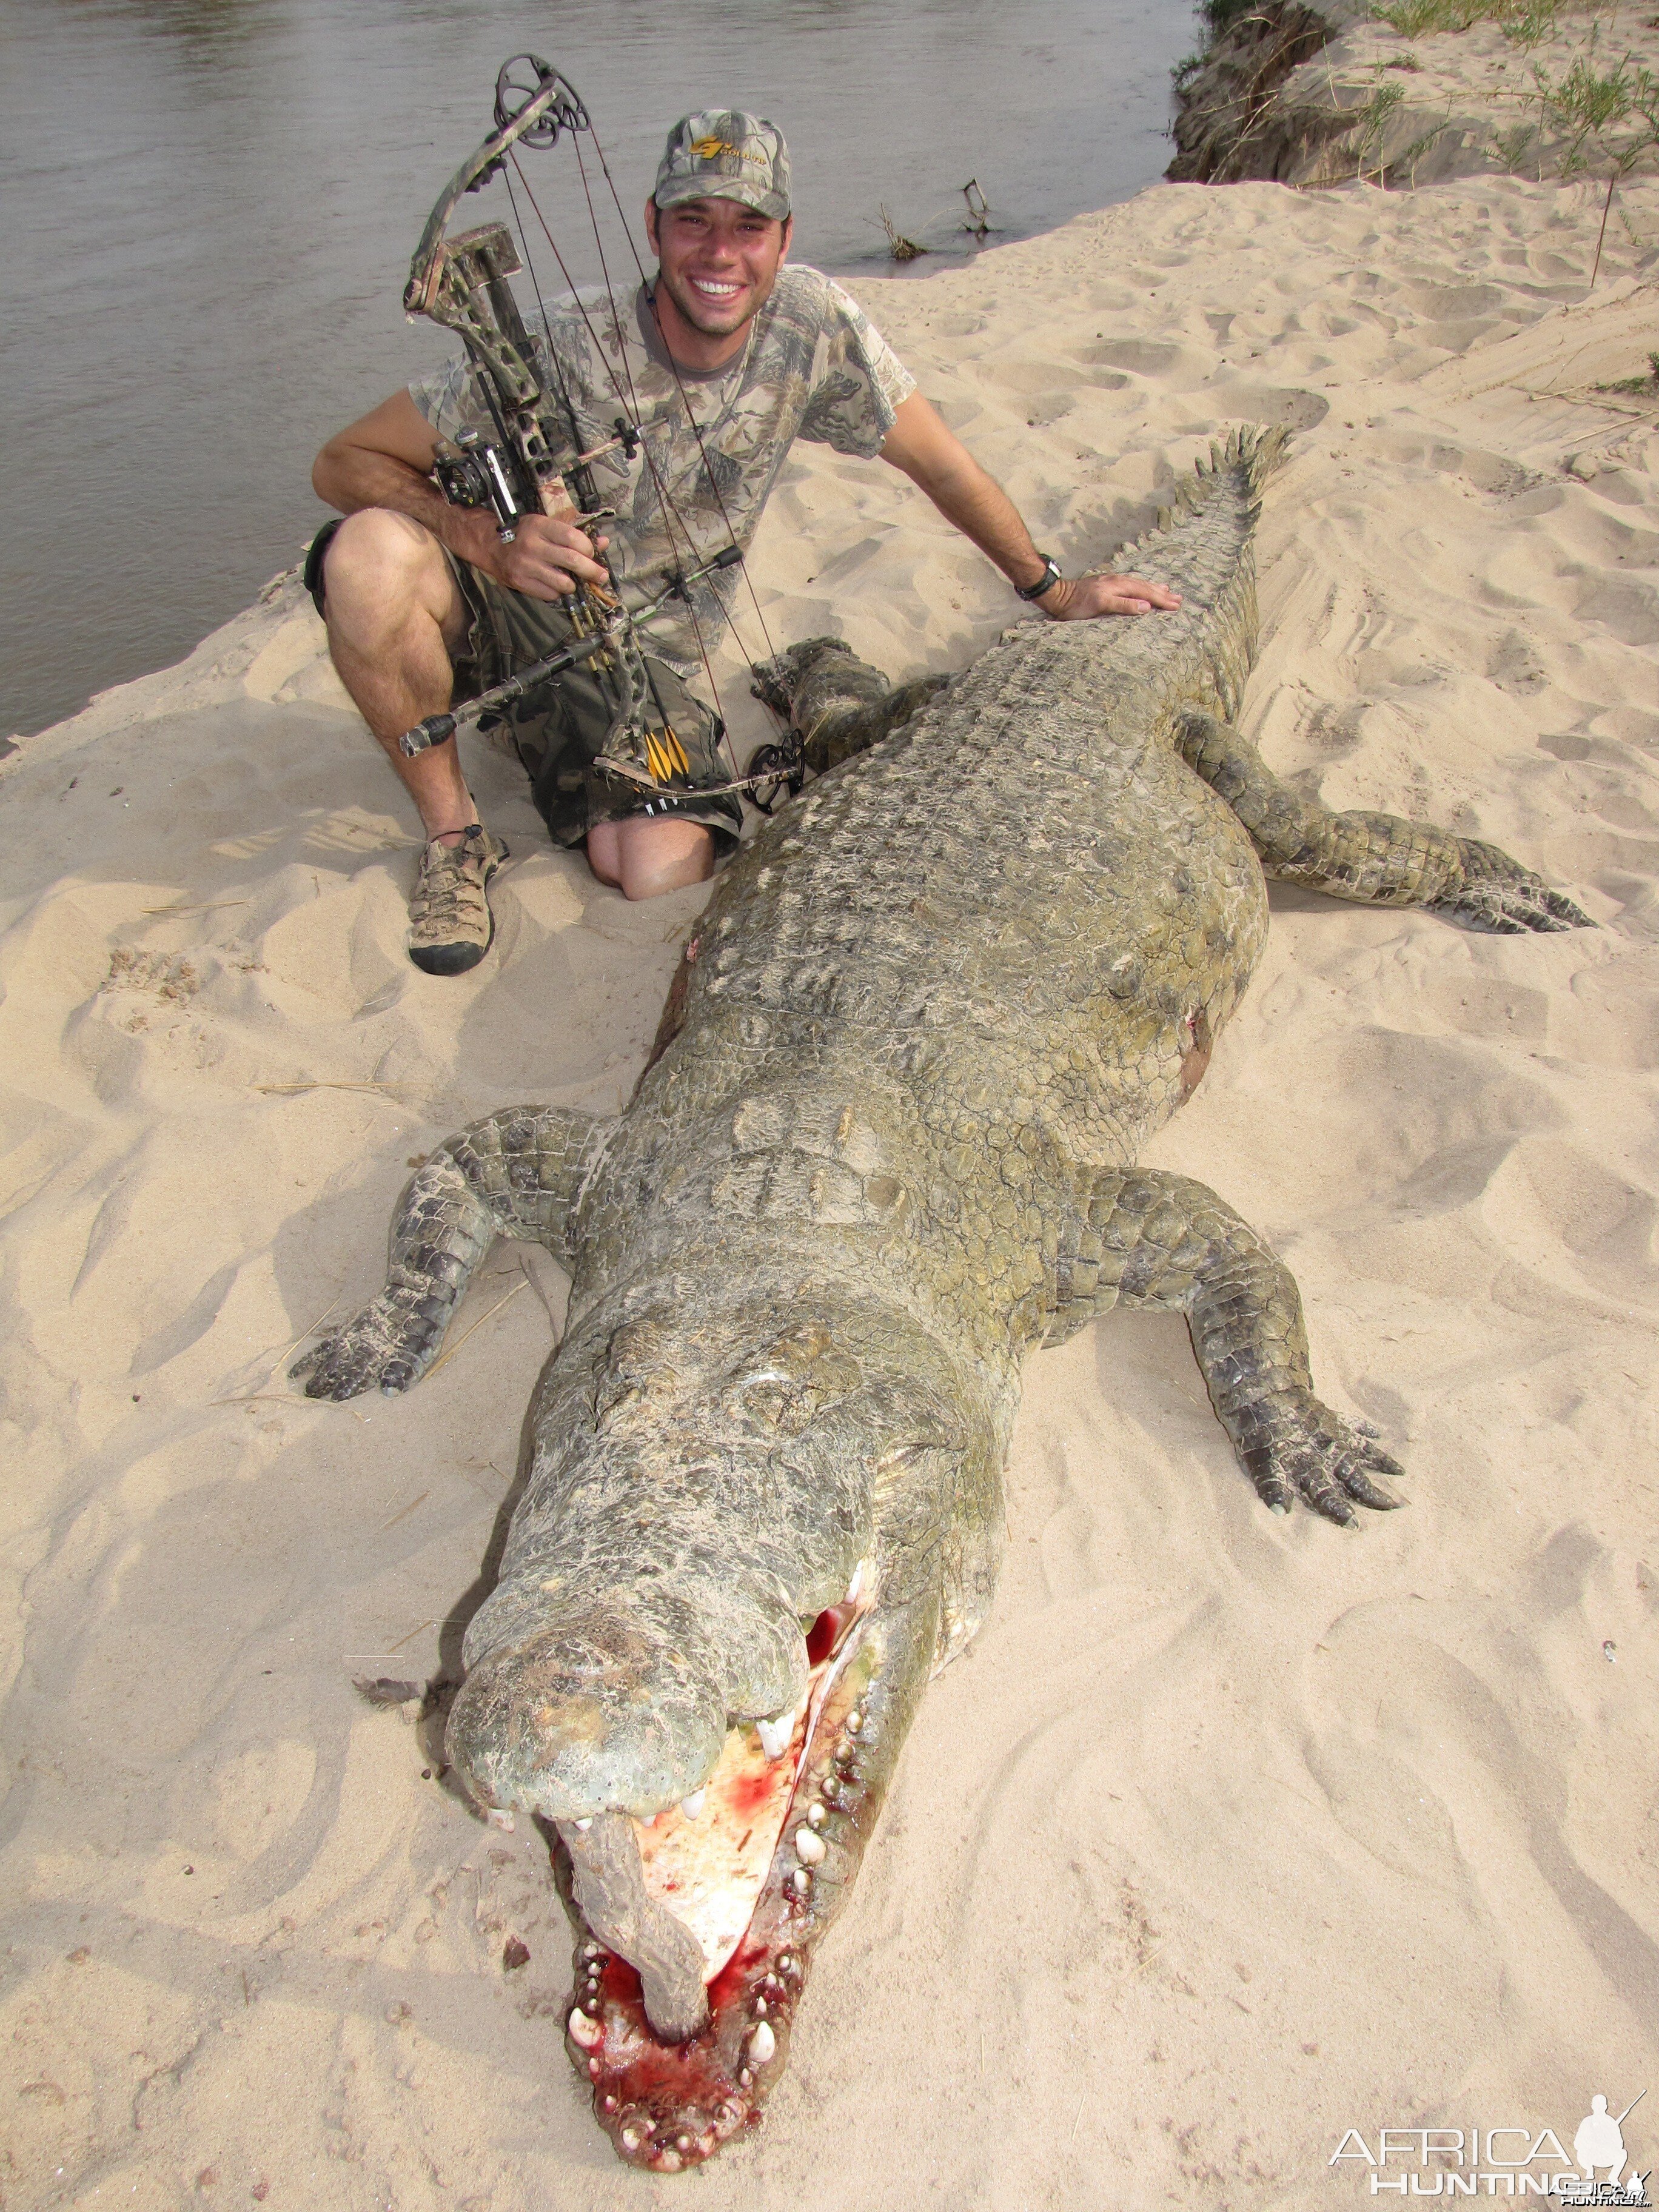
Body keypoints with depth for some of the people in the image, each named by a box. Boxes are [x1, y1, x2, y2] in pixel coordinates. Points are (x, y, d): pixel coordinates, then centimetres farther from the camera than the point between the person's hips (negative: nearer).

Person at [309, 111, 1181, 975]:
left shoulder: (812, 322, -12)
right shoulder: (561, 350, -21)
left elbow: (937, 461, 2)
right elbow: (344, 461, -16)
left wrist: (1053, 590, 10)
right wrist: (488, 539, -35)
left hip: (638, 654, 2)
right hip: (503, 607, -2)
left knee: (665, 871, -22)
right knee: (371, 555, -35)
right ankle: (455, 833, -10)